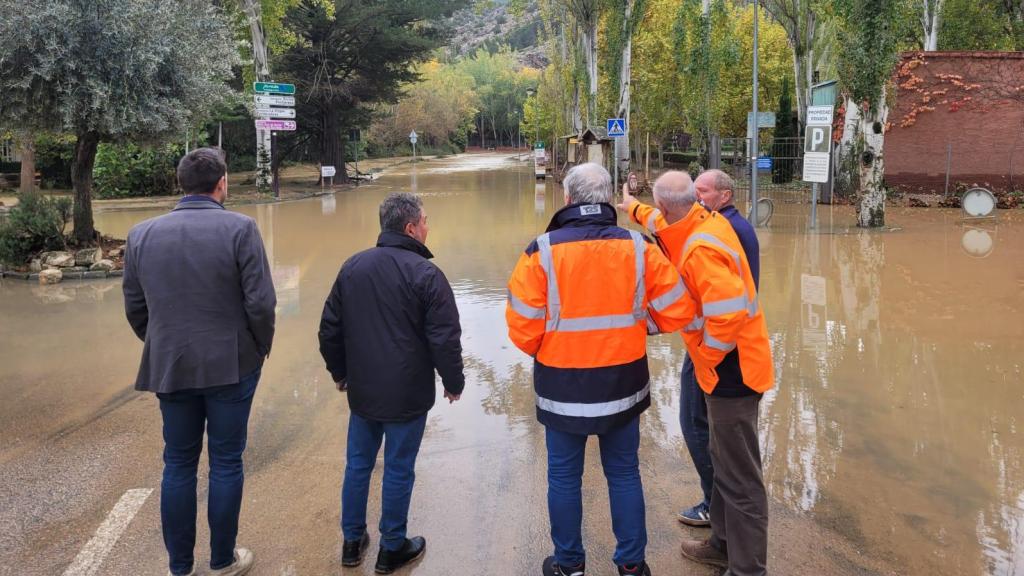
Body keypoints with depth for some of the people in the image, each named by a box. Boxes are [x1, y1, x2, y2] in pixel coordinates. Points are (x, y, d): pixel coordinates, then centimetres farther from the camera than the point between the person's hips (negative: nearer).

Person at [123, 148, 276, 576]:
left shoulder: (142, 234, 1)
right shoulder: (239, 228, -12)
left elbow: (134, 307, 6)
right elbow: (260, 302, -14)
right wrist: (261, 347, 3)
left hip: (170, 368, 3)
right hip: (231, 365, -3)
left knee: (178, 464, 14)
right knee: (226, 463, 9)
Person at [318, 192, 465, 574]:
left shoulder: (353, 267, 3)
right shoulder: (425, 274, -15)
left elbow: (330, 328, 9)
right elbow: (445, 339, -15)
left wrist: (340, 372, 22)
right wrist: (454, 382, 0)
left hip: (362, 391, 5)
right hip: (408, 395, -5)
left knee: (358, 465, 17)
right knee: (398, 471, 7)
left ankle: (352, 541, 29)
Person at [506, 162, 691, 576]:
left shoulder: (543, 251, -14)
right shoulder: (638, 248, -7)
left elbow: (523, 328, -13)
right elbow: (674, 312, -4)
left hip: (563, 388, -2)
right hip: (623, 385, 2)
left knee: (564, 477, 14)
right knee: (624, 474, 16)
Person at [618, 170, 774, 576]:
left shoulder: (700, 250, -26)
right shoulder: (709, 222, 3)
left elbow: (729, 312, -36)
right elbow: (669, 225, 27)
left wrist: (707, 356, -19)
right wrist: (635, 209, 42)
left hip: (731, 371, -10)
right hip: (730, 367, 10)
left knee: (740, 477, 1)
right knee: (725, 462, 23)